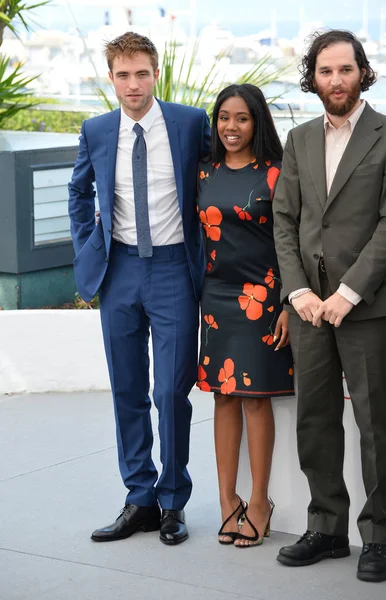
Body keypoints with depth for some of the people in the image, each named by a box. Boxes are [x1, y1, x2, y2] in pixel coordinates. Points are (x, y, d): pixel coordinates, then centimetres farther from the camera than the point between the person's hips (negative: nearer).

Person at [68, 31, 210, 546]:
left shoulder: (191, 122, -5)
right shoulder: (96, 132, 4)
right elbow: (80, 191, 20)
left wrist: (207, 245, 3)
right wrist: (87, 247, 11)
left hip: (174, 270, -3)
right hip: (119, 271, 3)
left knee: (172, 392, -3)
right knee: (128, 392, 8)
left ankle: (173, 503, 12)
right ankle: (139, 500, 18)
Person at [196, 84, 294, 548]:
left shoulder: (273, 175, -5)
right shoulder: (206, 175, 8)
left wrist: (288, 306, -12)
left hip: (259, 297, -4)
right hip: (216, 296, 5)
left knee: (255, 397, -2)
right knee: (224, 397, 7)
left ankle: (259, 503, 8)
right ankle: (227, 500, 14)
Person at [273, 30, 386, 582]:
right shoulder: (300, 141, 14)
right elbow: (284, 220, 10)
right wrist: (299, 291, -4)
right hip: (308, 303, 5)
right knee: (315, 420, 9)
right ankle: (327, 528, 19)